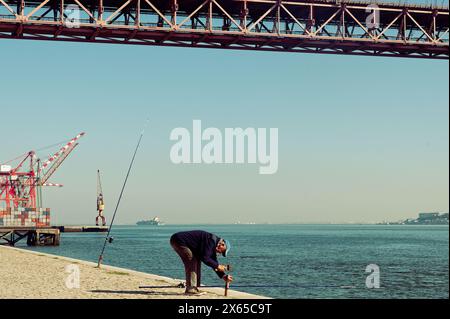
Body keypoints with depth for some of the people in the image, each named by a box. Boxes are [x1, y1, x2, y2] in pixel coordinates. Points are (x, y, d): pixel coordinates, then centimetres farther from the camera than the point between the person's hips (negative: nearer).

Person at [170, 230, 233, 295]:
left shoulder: (214, 244, 10)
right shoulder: (211, 240, -20)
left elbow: (214, 261, 15)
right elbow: (204, 258, -24)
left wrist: (224, 276, 10)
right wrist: (218, 266, -16)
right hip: (178, 241, -10)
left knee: (197, 261, 10)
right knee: (192, 262, -14)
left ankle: (194, 288, 13)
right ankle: (190, 289, -12)